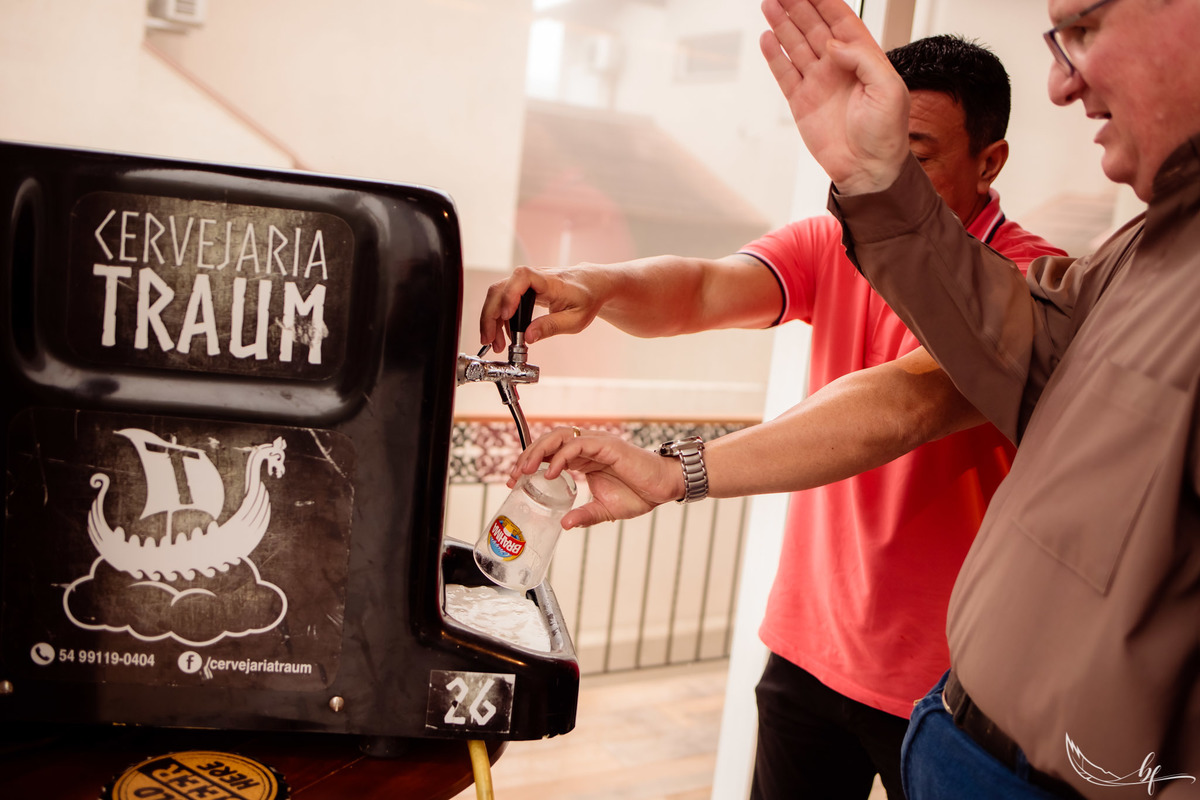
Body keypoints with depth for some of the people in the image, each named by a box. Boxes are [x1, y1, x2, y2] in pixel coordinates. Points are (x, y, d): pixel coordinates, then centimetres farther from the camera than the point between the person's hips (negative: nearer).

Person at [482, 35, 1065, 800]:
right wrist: (597, 285, -38)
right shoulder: (834, 244, 0)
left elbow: (903, 404, -36)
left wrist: (675, 474, -47)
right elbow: (706, 288, -15)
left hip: (943, 682, -4)